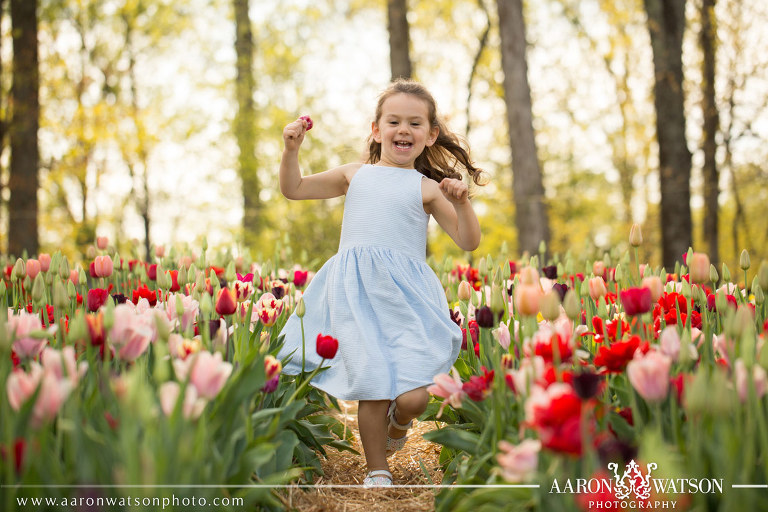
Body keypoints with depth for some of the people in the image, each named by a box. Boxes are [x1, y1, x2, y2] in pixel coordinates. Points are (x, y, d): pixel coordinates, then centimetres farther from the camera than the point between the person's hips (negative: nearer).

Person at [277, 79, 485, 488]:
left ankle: (398, 422, 25)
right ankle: (377, 471, 18)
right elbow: (294, 189, 23)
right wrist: (291, 149, 8)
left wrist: (461, 202, -11)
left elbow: (469, 241, 6)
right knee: (371, 388, -4)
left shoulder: (427, 188, 9)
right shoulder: (355, 175, 17)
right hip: (355, 295, 2)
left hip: (405, 297, -1)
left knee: (413, 396, -13)